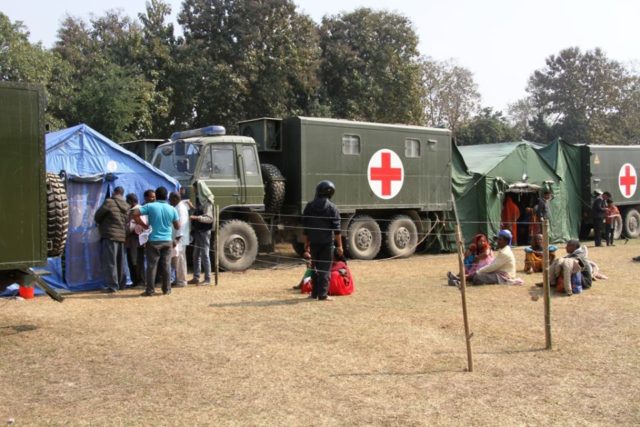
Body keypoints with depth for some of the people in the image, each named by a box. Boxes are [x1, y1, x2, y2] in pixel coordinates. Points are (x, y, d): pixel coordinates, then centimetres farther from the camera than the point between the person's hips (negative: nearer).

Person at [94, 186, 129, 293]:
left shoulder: (109, 202, -9)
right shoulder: (127, 206, 9)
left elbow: (97, 216, -2)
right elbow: (128, 222, 11)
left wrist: (100, 224, 17)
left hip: (110, 236, -6)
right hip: (122, 236, 6)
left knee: (110, 262, -4)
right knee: (120, 262, 15)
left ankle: (112, 286, -6)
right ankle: (121, 284, 23)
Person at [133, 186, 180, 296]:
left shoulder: (150, 206, -5)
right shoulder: (172, 209, 2)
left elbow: (135, 213, -14)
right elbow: (177, 226, 7)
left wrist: (143, 225, -4)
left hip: (154, 241, -2)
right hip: (167, 241, 2)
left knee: (152, 266, 2)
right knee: (166, 266, 8)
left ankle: (150, 290, 4)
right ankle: (167, 289, 12)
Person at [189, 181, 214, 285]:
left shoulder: (207, 202, -13)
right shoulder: (199, 200, 12)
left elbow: (209, 218, -20)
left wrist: (197, 217, -32)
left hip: (204, 231, -9)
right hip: (198, 230, 9)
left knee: (205, 255, -5)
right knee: (196, 255, 11)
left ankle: (208, 279, 1)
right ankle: (196, 278, 18)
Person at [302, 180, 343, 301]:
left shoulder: (309, 206, 5)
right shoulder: (332, 208, -6)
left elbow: (305, 228, 7)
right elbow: (336, 229, -9)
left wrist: (306, 244, 13)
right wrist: (339, 245, -5)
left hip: (313, 242, 4)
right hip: (327, 242, -3)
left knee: (315, 267, 15)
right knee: (325, 268, 1)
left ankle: (314, 293, 19)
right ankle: (323, 294, -1)